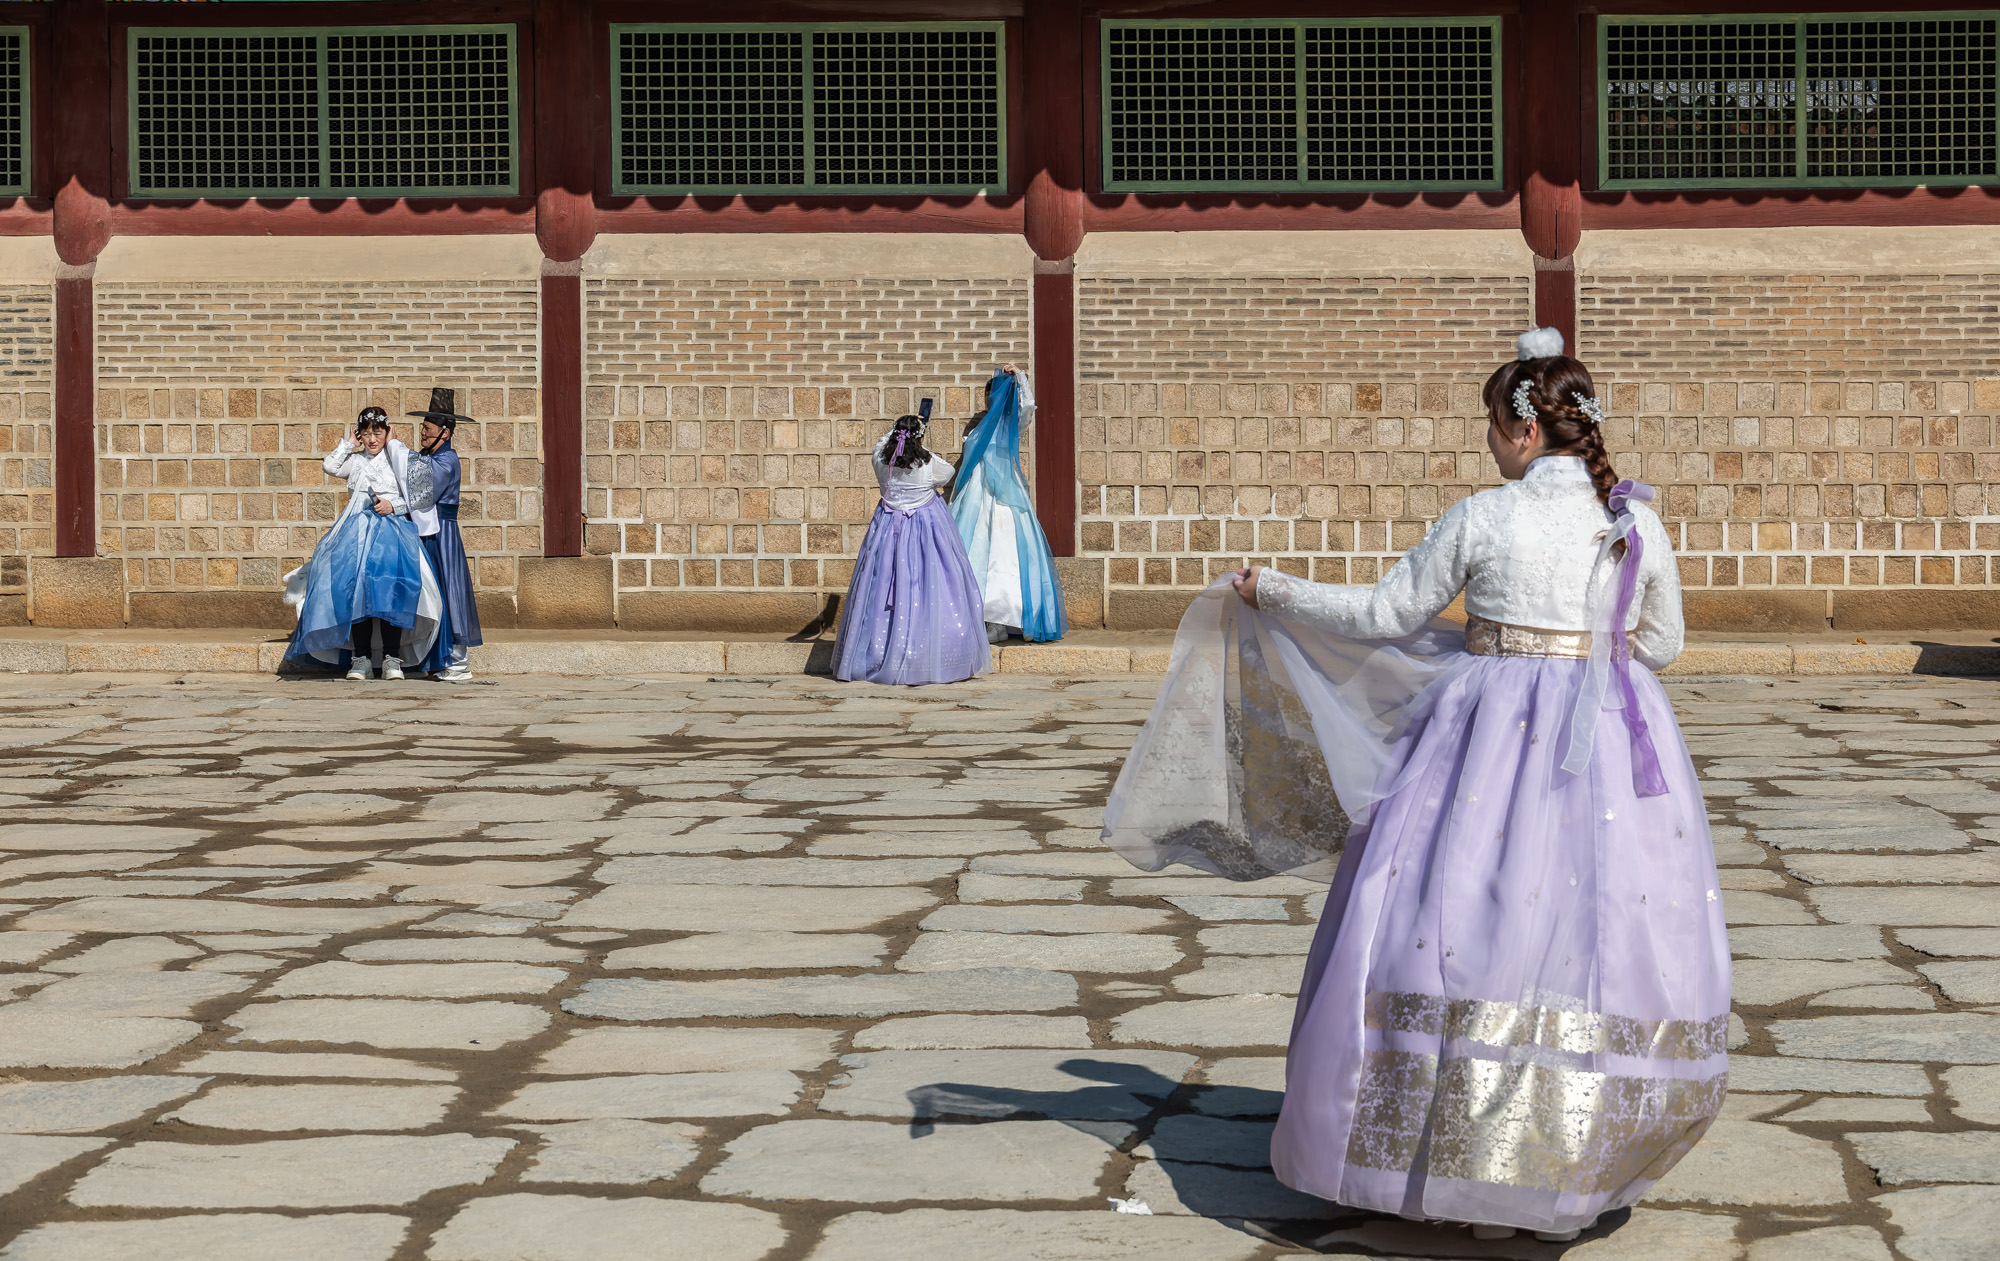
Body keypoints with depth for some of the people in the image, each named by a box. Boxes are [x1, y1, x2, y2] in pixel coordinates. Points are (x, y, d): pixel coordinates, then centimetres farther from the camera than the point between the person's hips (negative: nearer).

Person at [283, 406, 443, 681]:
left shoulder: (399, 459, 13)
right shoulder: (355, 461, 21)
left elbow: (413, 500, 9)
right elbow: (330, 466, 3)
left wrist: (393, 506, -9)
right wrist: (349, 443, 13)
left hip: (391, 527, -3)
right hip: (357, 529, 3)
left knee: (391, 584, -26)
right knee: (355, 585, -20)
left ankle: (391, 657, -27)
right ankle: (361, 656, -19)